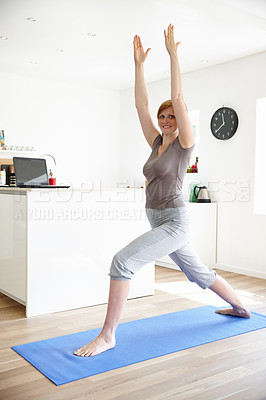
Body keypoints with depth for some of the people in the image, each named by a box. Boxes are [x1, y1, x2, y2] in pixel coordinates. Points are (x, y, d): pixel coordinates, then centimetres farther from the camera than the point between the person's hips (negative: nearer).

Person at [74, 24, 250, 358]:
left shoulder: (185, 144, -6)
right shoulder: (157, 142, 12)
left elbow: (178, 99, -15)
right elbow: (140, 105, 8)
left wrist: (173, 54, -13)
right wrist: (138, 63, 5)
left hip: (174, 222, -9)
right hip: (158, 221, 9)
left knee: (123, 261, -23)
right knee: (198, 273, 22)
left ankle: (108, 336, -15)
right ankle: (240, 308, 43)